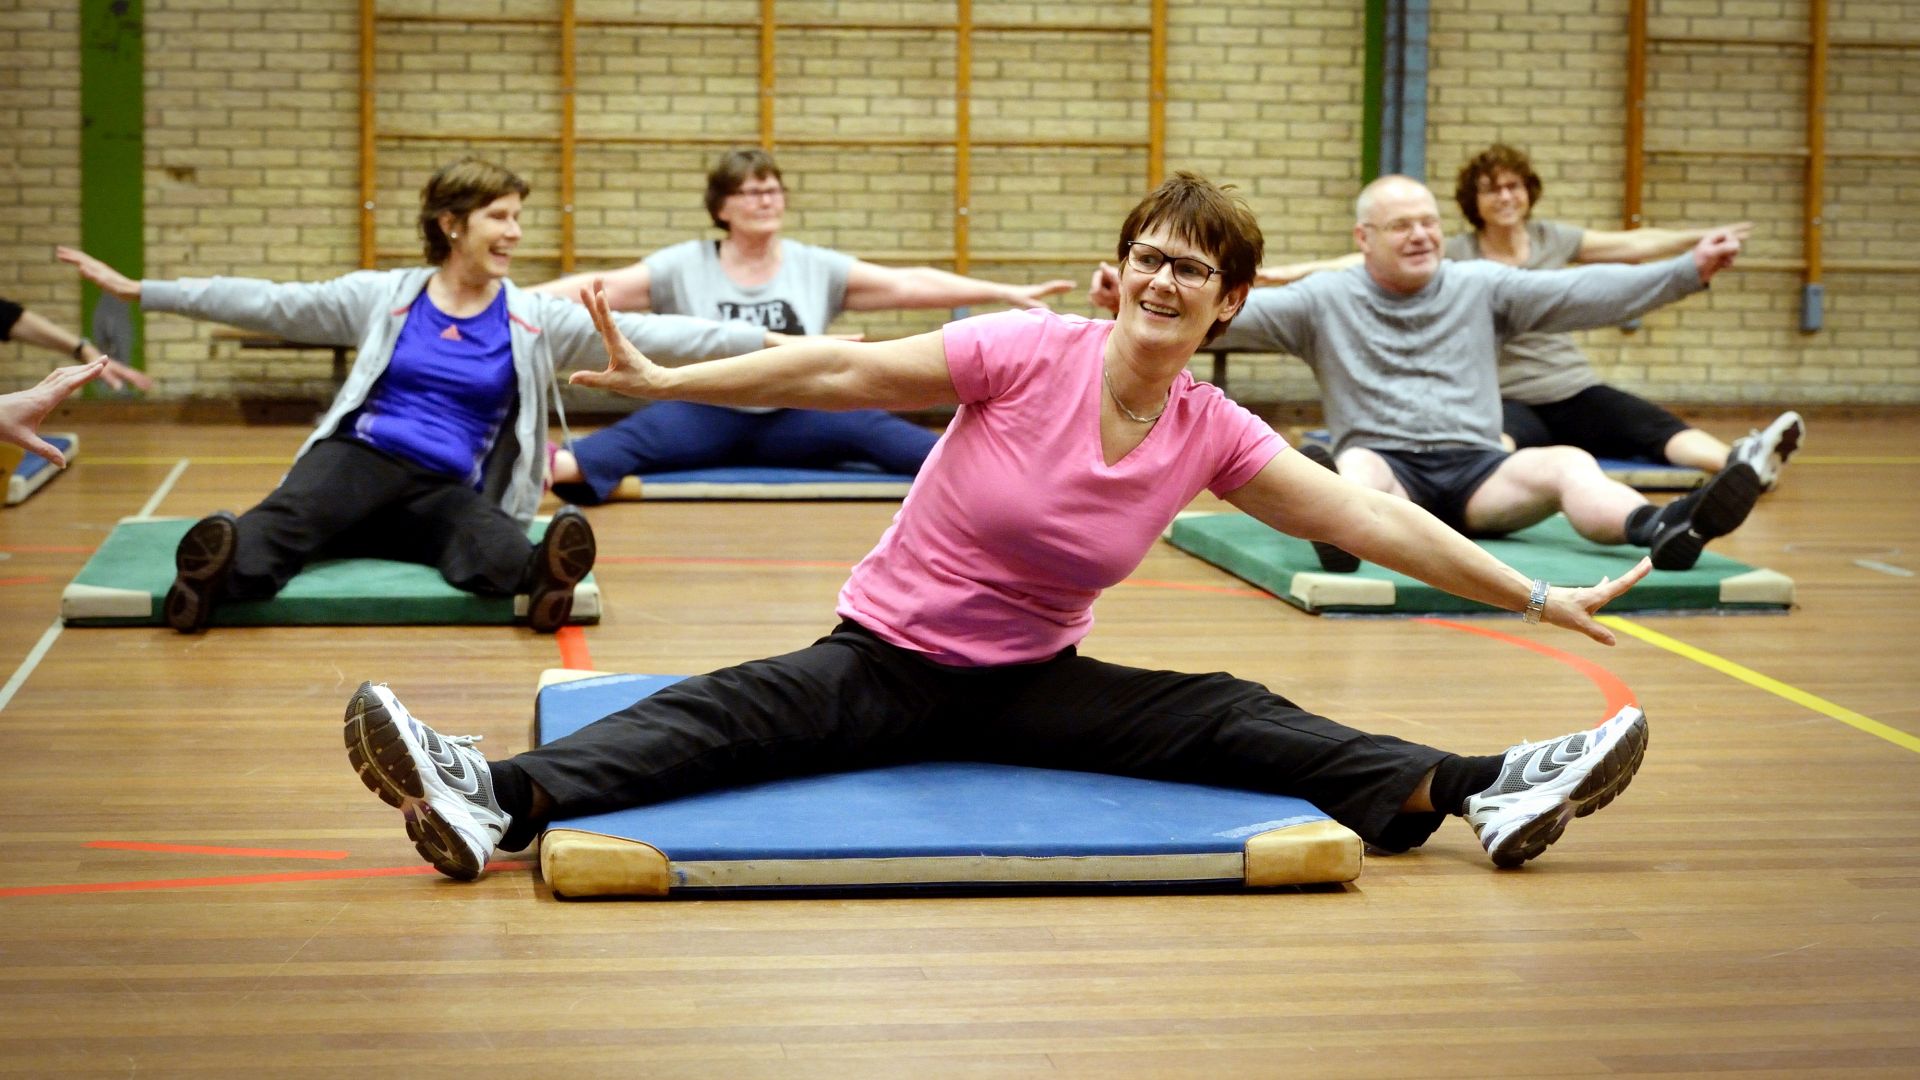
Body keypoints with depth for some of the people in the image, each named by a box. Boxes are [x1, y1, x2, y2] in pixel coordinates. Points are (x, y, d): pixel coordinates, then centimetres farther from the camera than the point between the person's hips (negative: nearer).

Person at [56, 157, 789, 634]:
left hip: (449, 493, 0)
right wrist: (140, 292, 10)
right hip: (361, 460, 0)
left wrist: (765, 340, -10)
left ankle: (542, 571, -66)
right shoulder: (382, 297, 10)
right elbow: (267, 304, 12)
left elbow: (642, 334, 0)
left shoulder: (534, 321, 9)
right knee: (285, 520, -35)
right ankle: (219, 565, -63)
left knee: (494, 556, -36)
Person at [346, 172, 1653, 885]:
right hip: (891, 656, -3)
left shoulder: (1215, 437, -5)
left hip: (1034, 684, 3)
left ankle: (1473, 790, -23)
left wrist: (1537, 596, -2)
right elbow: (845, 371, -18)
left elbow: (1371, 517, -2)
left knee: (1230, 721, -15)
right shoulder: (1030, 354, -16)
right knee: (746, 708, -28)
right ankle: (502, 798, -47)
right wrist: (667, 380, -24)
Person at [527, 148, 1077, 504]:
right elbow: (599, 289, -6)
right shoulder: (684, 267, 0)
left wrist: (1007, 293, -3)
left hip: (796, 418, 1)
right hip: (707, 415, -1)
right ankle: (547, 467, -58)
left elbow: (909, 284, 1)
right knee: (641, 434, -30)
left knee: (872, 428, -26)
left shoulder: (817, 268, 4)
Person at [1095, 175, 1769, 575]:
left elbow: (1585, 294, 7)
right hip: (1385, 468, -2)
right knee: (1355, 464, -37)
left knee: (1568, 463, -27)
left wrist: (1687, 273, -4)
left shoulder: (1480, 288, 14)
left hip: (1477, 473, 2)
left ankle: (1662, 531, -55)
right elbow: (1228, 313, -3)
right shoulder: (1325, 300, 9)